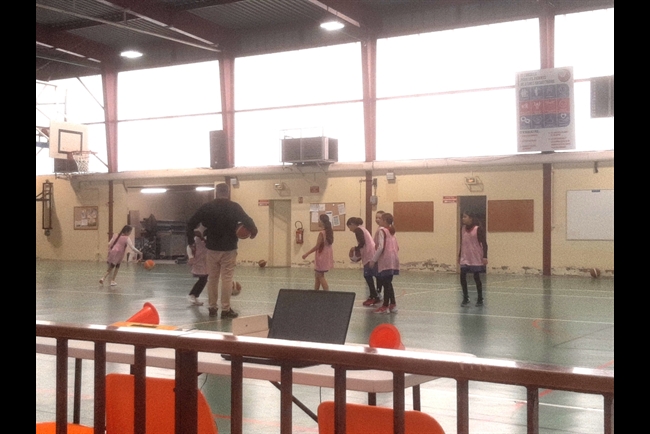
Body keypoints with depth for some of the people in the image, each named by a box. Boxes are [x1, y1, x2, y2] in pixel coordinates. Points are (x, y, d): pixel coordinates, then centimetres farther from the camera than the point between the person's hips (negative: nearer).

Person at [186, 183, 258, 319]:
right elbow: (248, 221, -12)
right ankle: (225, 310, 2)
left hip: (212, 248, 2)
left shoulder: (207, 207, 0)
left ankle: (212, 308, 19)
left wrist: (190, 241, 13)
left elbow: (191, 223, 2)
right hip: (228, 249, -2)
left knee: (212, 279, 13)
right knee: (226, 279, 1)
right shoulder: (234, 207, -6)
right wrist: (253, 232, 9)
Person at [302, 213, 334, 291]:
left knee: (320, 276, 1)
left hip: (322, 256, -9)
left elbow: (317, 246, -19)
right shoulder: (330, 232, 3)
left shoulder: (322, 233, -21)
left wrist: (307, 254, -12)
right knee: (317, 275, 19)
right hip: (327, 255, 9)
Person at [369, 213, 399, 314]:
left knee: (386, 283, -1)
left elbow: (380, 247, -18)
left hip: (385, 260, -8)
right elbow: (397, 247, 15)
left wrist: (373, 260, -14)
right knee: (388, 283, 15)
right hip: (393, 260, 8)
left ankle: (386, 306, 4)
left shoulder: (381, 230, -8)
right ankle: (392, 305, 16)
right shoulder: (391, 231, 16)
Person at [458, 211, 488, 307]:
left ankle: (480, 299, 16)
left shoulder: (478, 229, -11)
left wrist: (485, 257, -16)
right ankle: (465, 298, 12)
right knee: (462, 277, -2)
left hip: (476, 258, -5)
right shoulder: (463, 228, 6)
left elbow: (484, 243, -10)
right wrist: (459, 256, 16)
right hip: (465, 258, 5)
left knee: (476, 278, 2)